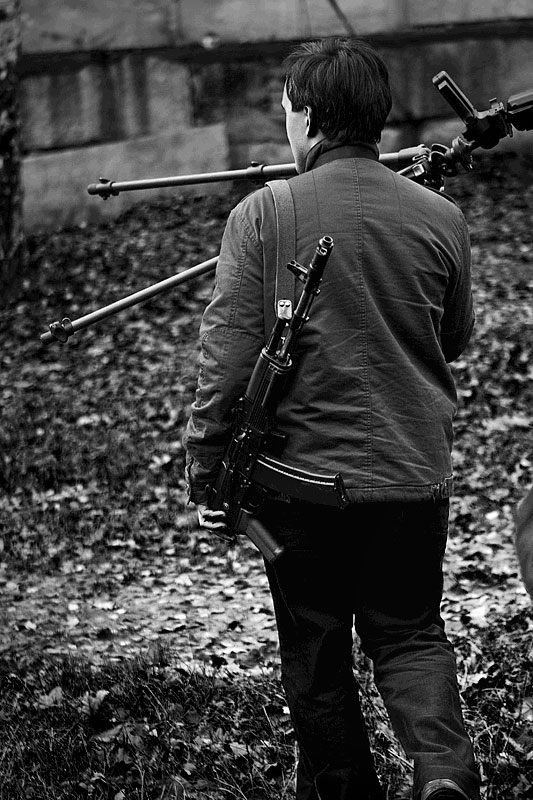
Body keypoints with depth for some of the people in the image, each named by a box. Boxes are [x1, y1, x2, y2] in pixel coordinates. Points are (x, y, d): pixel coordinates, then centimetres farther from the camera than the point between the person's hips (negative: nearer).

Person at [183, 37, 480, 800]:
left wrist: (205, 472, -2)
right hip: (415, 472, 2)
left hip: (301, 474, -2)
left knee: (316, 652, 15)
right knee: (409, 631, 16)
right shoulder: (440, 217, -2)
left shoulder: (262, 215, -11)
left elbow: (227, 358, -12)